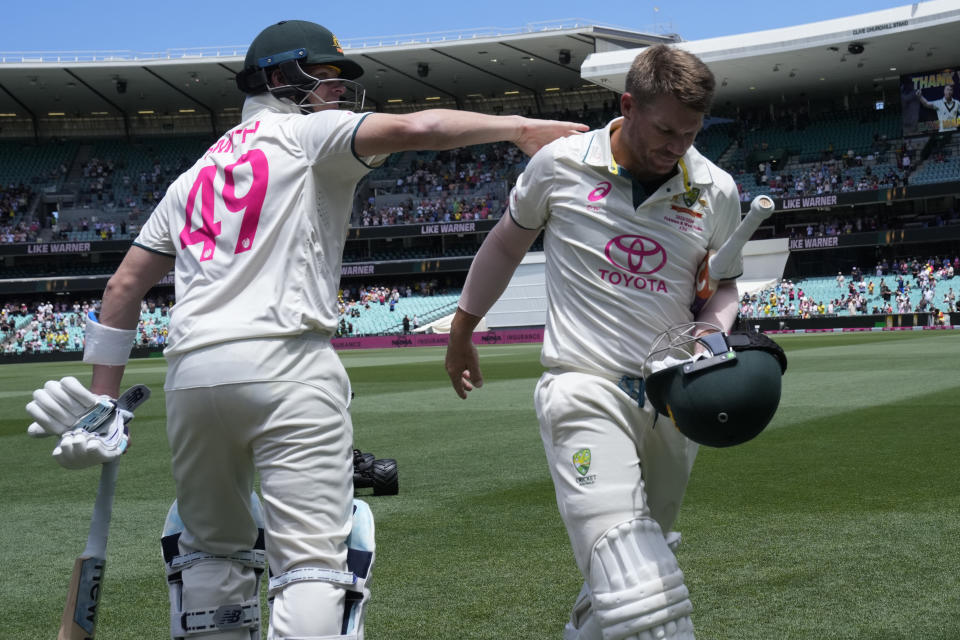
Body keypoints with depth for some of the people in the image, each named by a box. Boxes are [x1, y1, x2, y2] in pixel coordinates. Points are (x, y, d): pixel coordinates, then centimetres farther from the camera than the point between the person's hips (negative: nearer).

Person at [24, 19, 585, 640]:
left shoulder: (195, 175, 27)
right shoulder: (307, 133, 8)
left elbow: (124, 287, 24)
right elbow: (412, 128, -10)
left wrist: (103, 400, 24)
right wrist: (518, 126, -5)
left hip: (191, 371, 7)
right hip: (284, 364, -6)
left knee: (213, 548, 21)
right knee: (313, 563, -10)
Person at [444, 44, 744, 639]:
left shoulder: (717, 192, 3)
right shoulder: (559, 164, -2)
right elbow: (507, 243, 15)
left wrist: (713, 332, -6)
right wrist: (461, 332, 24)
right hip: (585, 389, -4)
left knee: (648, 561, 14)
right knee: (636, 590, -20)